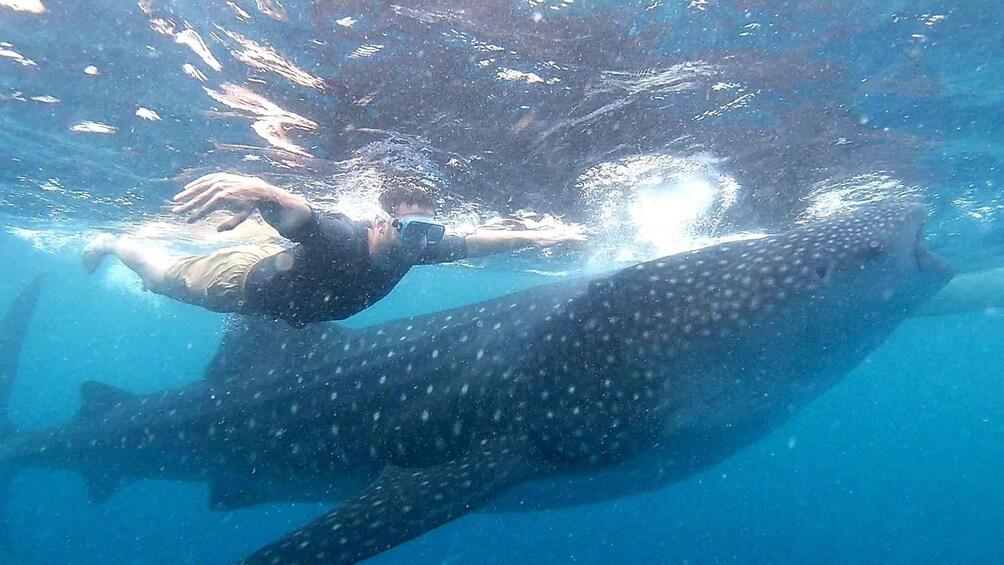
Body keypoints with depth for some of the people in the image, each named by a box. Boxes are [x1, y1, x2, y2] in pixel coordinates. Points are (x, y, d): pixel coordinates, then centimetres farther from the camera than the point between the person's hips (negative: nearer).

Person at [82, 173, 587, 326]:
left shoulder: (415, 247, -27)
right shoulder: (341, 239, -46)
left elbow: (477, 242, -16)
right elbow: (294, 211, -66)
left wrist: (537, 236, -24)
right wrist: (259, 191, -86)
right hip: (253, 280, -7)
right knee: (163, 278, 18)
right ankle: (113, 244, 47)